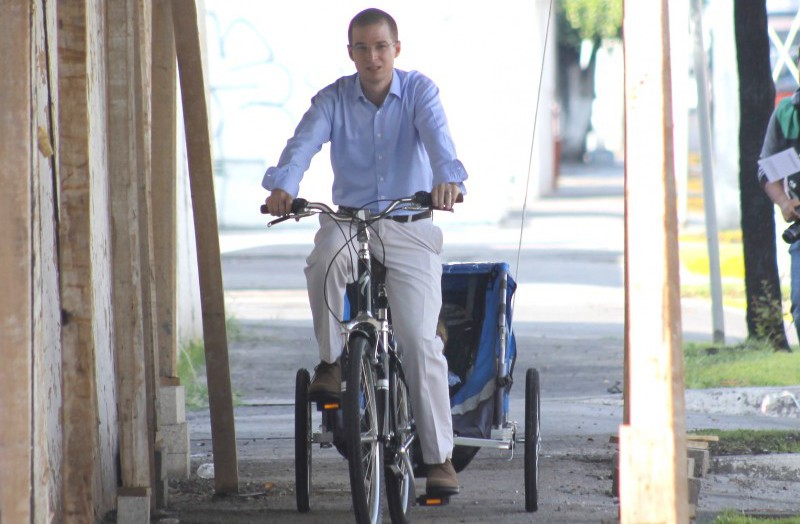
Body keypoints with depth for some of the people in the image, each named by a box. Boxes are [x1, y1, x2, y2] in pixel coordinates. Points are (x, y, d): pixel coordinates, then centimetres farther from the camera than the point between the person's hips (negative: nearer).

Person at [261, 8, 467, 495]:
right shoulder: (334, 99, 1)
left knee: (421, 341, -13)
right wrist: (283, 185, -38)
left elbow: (437, 136, -22)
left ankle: (439, 457, -4)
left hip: (411, 231, -1)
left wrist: (448, 178, -44)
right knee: (326, 258, -36)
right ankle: (331, 363, -16)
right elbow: (304, 142, -17)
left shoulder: (420, 90, -3)